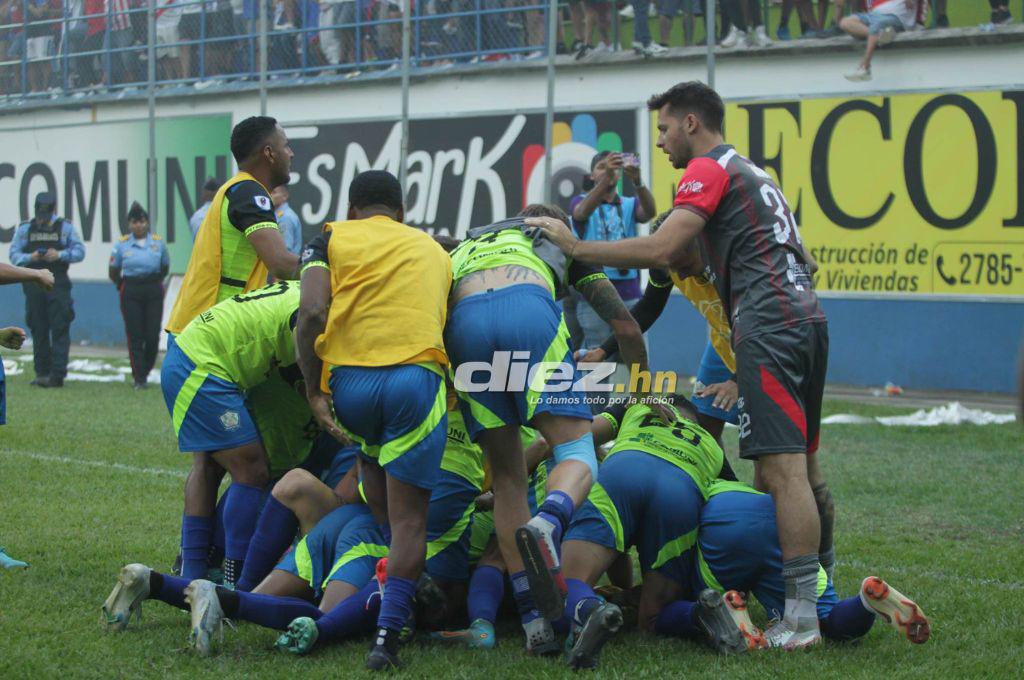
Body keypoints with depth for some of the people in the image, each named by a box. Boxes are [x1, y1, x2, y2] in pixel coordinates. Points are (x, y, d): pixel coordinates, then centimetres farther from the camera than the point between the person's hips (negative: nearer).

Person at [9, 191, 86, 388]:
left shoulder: (66, 227, 5)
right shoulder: (24, 229, 9)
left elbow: (79, 251, 3)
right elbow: (14, 254, 7)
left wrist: (60, 255, -13)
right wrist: (30, 257, -12)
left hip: (58, 285, -2)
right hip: (33, 284, 2)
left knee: (60, 328, -10)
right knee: (38, 329, 6)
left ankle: (57, 374, -12)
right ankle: (42, 372, 12)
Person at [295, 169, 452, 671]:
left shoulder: (332, 238, 16)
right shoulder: (433, 249, 26)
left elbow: (312, 315, -1)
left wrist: (315, 392, 2)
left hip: (349, 380, 0)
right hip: (416, 376, 0)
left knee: (372, 452, 32)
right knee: (409, 514, 3)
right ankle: (387, 633, -8)